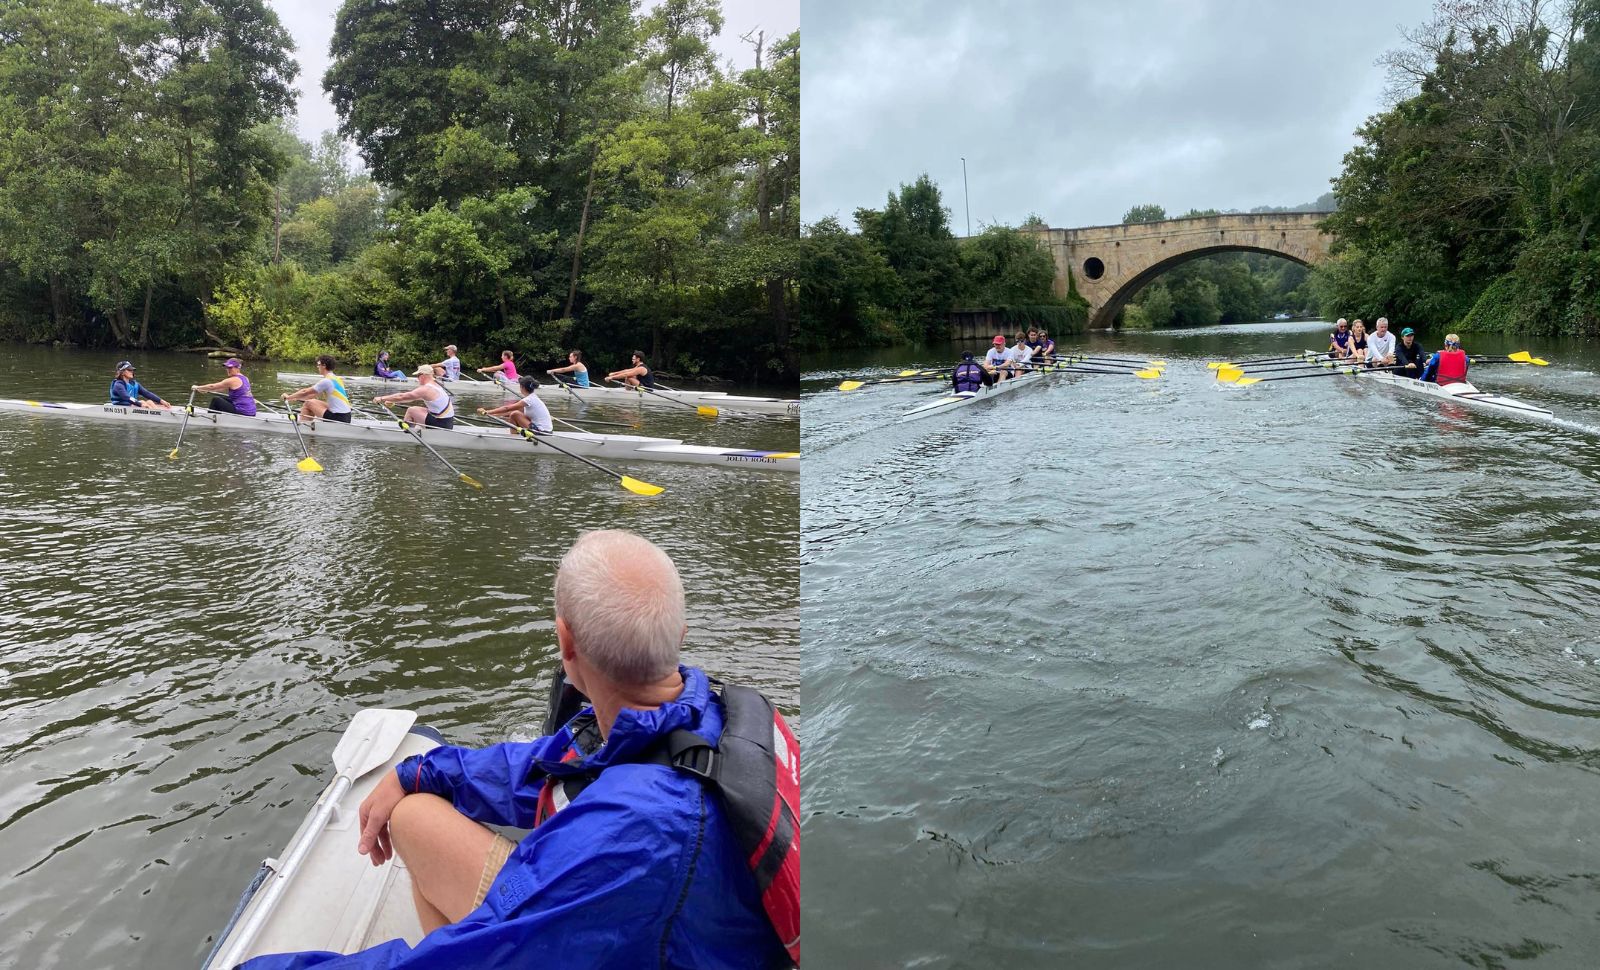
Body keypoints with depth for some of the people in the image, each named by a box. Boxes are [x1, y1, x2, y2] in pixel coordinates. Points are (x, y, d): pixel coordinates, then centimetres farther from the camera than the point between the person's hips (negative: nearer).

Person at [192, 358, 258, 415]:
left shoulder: (233, 380, -12)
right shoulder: (244, 379, 14)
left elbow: (212, 386, -2)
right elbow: (225, 390, 24)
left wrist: (197, 387, 13)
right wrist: (207, 390, 26)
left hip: (242, 413, -9)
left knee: (216, 400, 6)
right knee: (223, 399, 25)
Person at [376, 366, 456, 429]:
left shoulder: (426, 389, -15)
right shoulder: (435, 385, 13)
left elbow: (401, 397, -11)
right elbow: (411, 397, 20)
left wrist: (382, 399, 0)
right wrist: (392, 401, 21)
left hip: (441, 424, -9)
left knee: (411, 410, 1)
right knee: (417, 410, 23)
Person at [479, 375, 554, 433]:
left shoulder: (529, 400, -14)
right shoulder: (533, 398, 14)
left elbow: (507, 408, -17)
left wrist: (487, 412, -14)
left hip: (542, 432, -10)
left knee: (514, 414, -13)